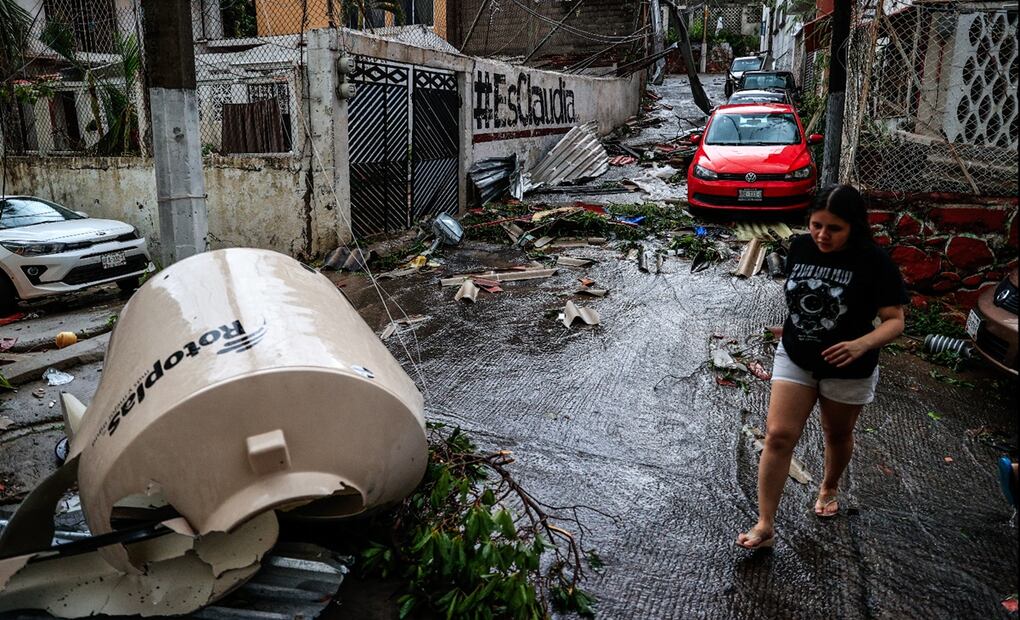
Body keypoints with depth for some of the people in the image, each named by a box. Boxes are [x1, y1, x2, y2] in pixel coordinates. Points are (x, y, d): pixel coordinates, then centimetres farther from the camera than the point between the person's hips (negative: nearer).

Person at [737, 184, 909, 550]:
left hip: (848, 370, -2)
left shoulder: (875, 263, -19)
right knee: (778, 435, -6)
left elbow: (895, 321, -18)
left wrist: (862, 344, -36)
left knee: (837, 434, 20)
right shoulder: (800, 247, -7)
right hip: (794, 359, 2)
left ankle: (829, 488, 51)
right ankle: (765, 526, 1)